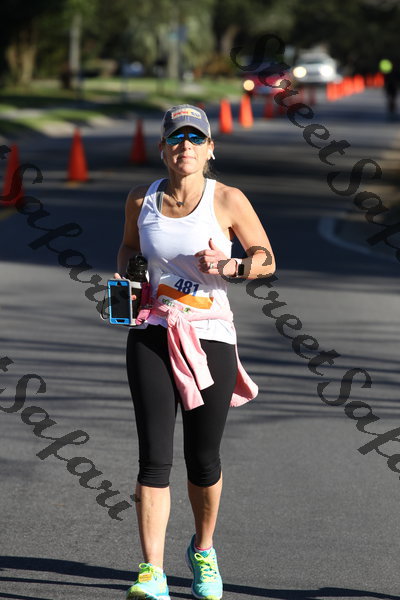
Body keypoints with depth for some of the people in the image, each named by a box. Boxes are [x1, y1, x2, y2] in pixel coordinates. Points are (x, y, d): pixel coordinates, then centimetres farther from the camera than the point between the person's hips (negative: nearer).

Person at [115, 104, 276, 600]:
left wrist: (231, 266, -17)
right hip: (151, 336, 1)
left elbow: (266, 260, 2)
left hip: (210, 338, -1)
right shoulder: (141, 200, 4)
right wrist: (122, 278, 4)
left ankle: (203, 551, 33)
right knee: (154, 457, -9)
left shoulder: (227, 200, -4)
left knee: (203, 460, 7)